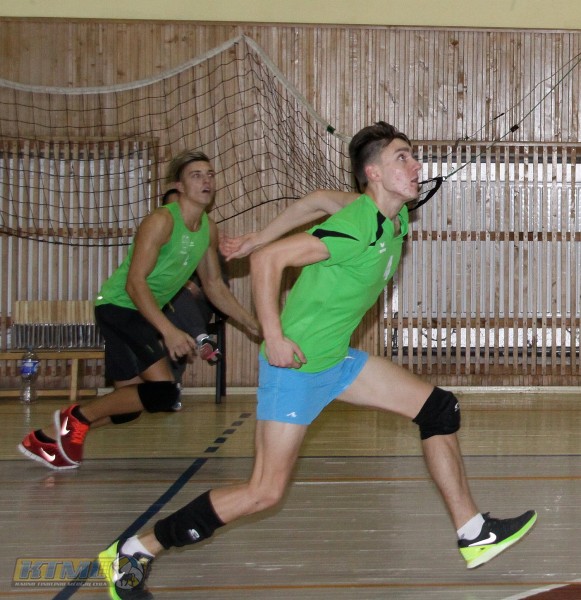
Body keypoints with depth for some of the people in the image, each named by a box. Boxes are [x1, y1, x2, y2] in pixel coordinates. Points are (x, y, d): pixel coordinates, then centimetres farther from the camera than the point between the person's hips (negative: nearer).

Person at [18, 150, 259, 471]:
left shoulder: (209, 229, 6)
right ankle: (77, 417, -7)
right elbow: (135, 282, -25)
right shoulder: (161, 221, -19)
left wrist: (253, 323, 12)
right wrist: (168, 331, -33)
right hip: (118, 305, -9)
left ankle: (46, 438, 25)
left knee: (128, 404, 14)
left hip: (142, 313, 9)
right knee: (164, 392, -22)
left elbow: (214, 286, 17)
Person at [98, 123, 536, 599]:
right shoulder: (356, 225, -23)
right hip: (296, 363, -9)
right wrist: (273, 337, -25)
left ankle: (473, 534, 18)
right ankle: (134, 551, 0)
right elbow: (267, 260, -26)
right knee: (266, 492, -9)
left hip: (338, 359, 9)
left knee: (439, 408, 8)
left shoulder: (398, 219, 4)